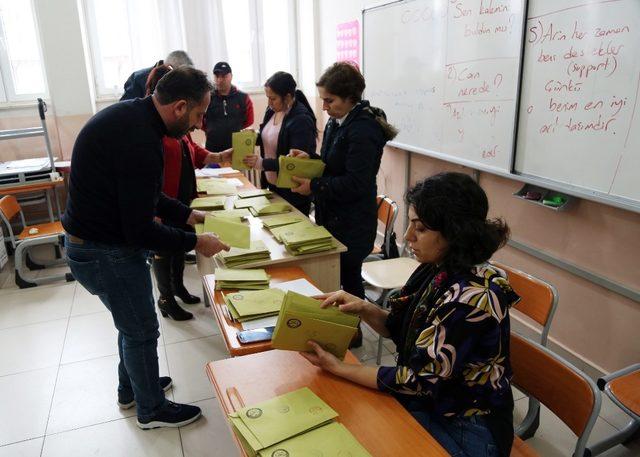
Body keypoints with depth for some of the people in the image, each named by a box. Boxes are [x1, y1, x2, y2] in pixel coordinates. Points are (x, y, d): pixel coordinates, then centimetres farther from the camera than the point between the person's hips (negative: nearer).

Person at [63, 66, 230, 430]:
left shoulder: (131, 115, 2)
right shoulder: (140, 141, -30)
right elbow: (140, 231, -27)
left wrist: (189, 215, 12)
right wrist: (195, 242, -15)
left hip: (95, 240, 10)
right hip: (106, 252, -10)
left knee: (133, 323, 26)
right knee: (142, 330, 10)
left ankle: (131, 389, 48)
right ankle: (152, 410, 33)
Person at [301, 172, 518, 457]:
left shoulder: (472, 298, -30)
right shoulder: (436, 269, -7)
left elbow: (419, 380, -24)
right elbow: (398, 328, 6)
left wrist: (338, 368, -18)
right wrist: (363, 308, -13)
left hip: (463, 431, -6)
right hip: (427, 401, 6)